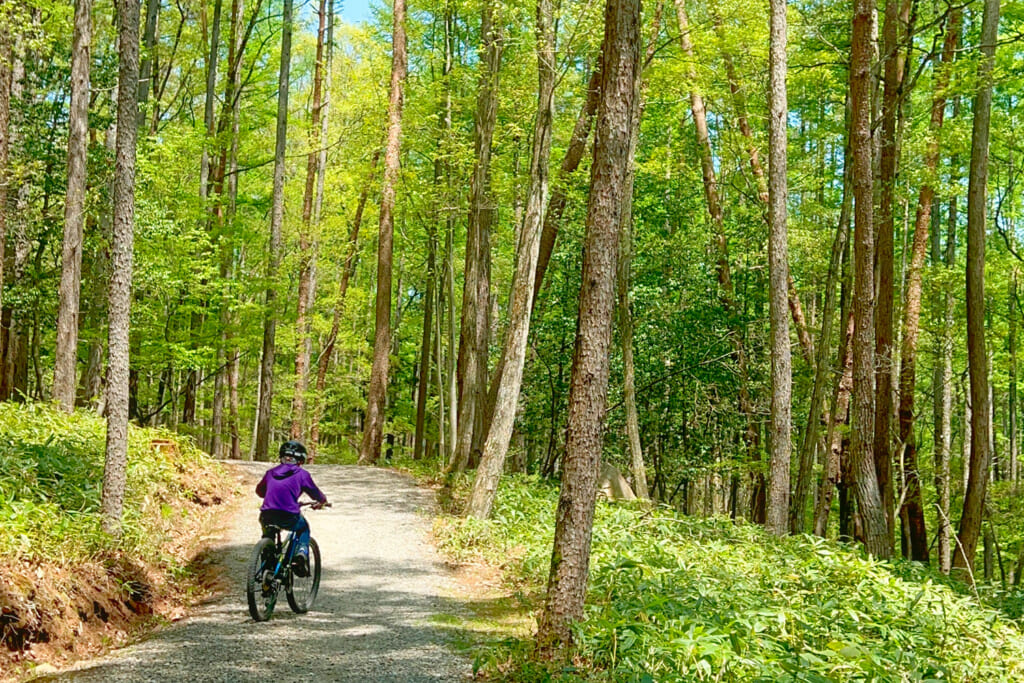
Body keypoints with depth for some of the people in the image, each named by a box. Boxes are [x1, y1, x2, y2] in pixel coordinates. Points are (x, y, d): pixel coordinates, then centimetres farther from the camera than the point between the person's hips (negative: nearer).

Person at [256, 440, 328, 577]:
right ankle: (301, 553, 8)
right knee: (303, 528, 30)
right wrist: (322, 502, 38)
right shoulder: (301, 474, 6)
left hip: (267, 517, 3)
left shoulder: (270, 473, 17)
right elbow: (316, 493, 15)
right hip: (289, 518, -3)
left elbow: (259, 491, 33)